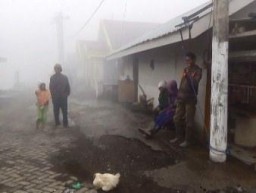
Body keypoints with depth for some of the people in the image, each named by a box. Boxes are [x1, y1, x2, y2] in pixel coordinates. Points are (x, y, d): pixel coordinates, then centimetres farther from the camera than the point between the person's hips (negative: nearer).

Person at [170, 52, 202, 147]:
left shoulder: (197, 70, -6)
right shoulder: (185, 69, 16)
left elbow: (194, 84, -18)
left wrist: (188, 76, -26)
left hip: (190, 99, -7)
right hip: (181, 98, 7)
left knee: (188, 121, -1)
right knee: (177, 118, 11)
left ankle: (187, 140, 10)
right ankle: (178, 136, 27)